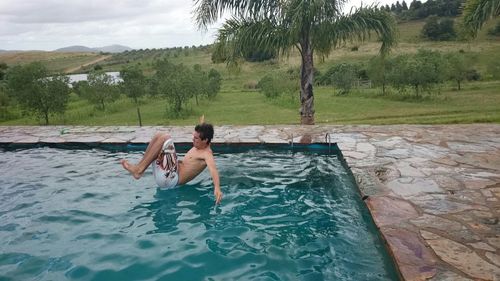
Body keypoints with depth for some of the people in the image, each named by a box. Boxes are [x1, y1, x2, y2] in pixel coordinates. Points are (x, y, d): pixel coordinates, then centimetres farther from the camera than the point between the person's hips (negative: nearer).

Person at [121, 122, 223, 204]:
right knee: (158, 136, 6)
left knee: (165, 139, -21)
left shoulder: (207, 154, -13)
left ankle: (139, 170, -18)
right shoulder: (197, 148, 16)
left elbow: (213, 168, -33)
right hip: (166, 175, 10)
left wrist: (217, 188, -50)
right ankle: (139, 167, -6)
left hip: (171, 179, -10)